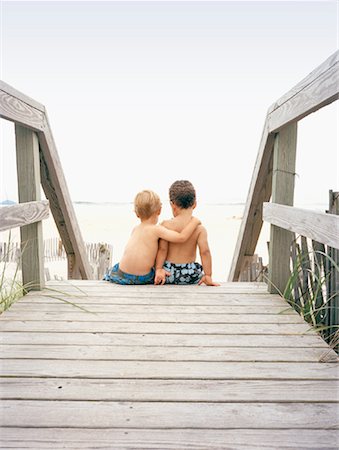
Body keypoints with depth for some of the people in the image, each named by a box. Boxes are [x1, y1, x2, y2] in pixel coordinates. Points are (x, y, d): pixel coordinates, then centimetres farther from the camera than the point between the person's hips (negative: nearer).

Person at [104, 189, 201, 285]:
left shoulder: (135, 229, 11)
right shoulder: (156, 229, -8)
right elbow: (181, 237, -17)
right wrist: (194, 221, -6)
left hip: (122, 275, 6)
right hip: (143, 277, -5)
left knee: (111, 271, 36)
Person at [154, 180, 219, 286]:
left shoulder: (166, 225, -8)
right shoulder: (199, 228, -9)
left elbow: (162, 249, -13)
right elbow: (205, 251, -15)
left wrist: (158, 269, -11)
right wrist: (208, 276, -12)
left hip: (168, 272, 0)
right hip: (189, 275, 0)